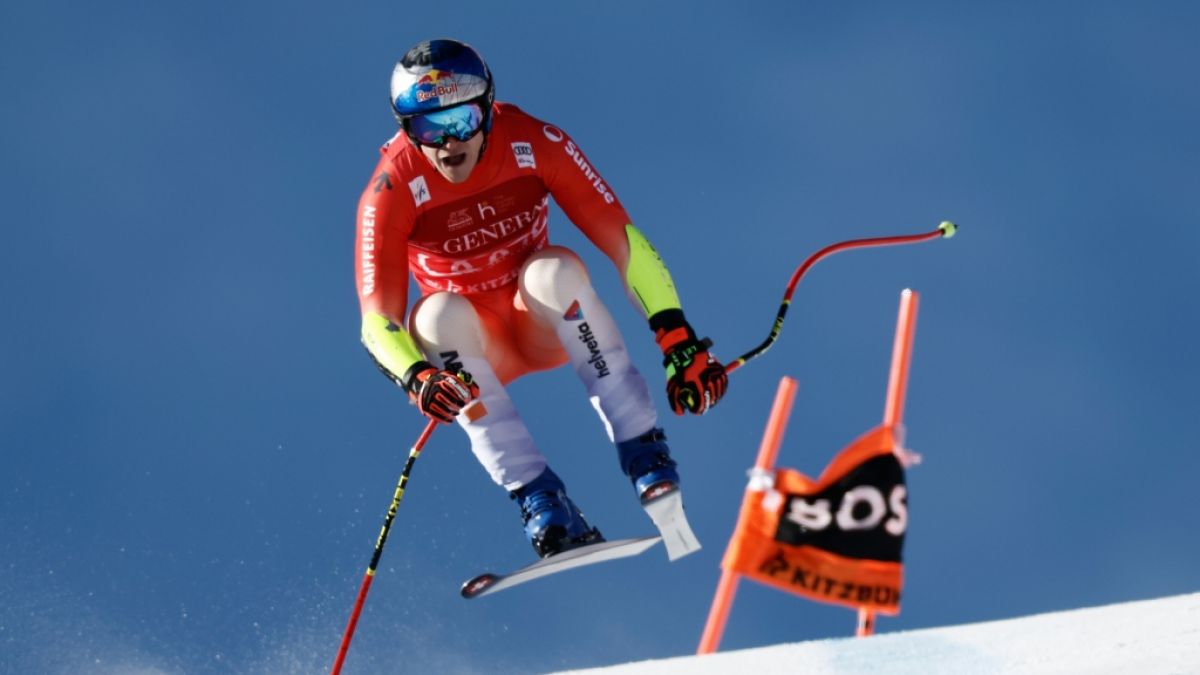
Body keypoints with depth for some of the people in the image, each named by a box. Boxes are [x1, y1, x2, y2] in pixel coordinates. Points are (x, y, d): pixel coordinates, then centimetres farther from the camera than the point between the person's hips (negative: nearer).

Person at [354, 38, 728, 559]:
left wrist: (678, 339, -28)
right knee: (438, 314, -33)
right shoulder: (393, 191, -22)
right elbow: (378, 321, -26)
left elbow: (622, 239, -19)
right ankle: (541, 503, -34)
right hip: (473, 344, 0)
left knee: (553, 271, -32)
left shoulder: (533, 144, -20)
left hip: (547, 321, 0)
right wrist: (415, 377, -47)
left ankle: (647, 458, -29)